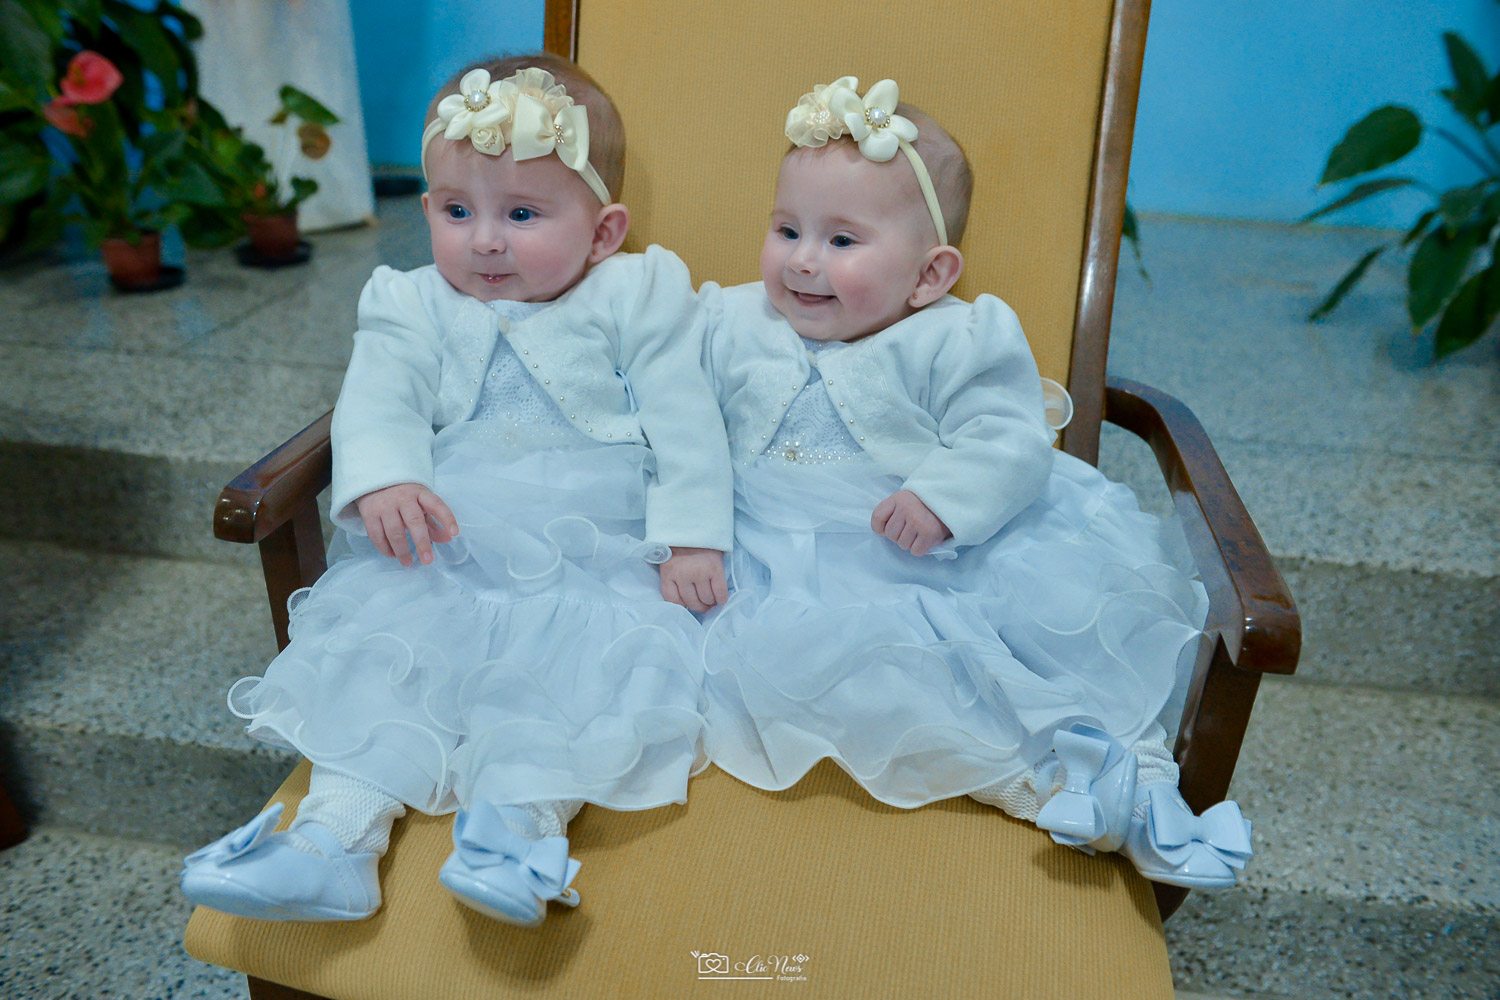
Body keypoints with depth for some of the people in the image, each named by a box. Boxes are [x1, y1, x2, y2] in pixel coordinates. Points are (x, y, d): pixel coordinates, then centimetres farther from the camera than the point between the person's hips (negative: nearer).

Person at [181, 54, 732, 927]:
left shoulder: (639, 299, 5)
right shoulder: (414, 308, 13)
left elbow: (684, 423, -1)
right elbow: (379, 400, -2)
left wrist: (692, 538, -11)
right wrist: (383, 481, -24)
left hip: (594, 562, -2)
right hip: (442, 555, 3)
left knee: (609, 645, -29)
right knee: (372, 633, -18)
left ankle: (522, 821, -35)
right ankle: (339, 829, -22)